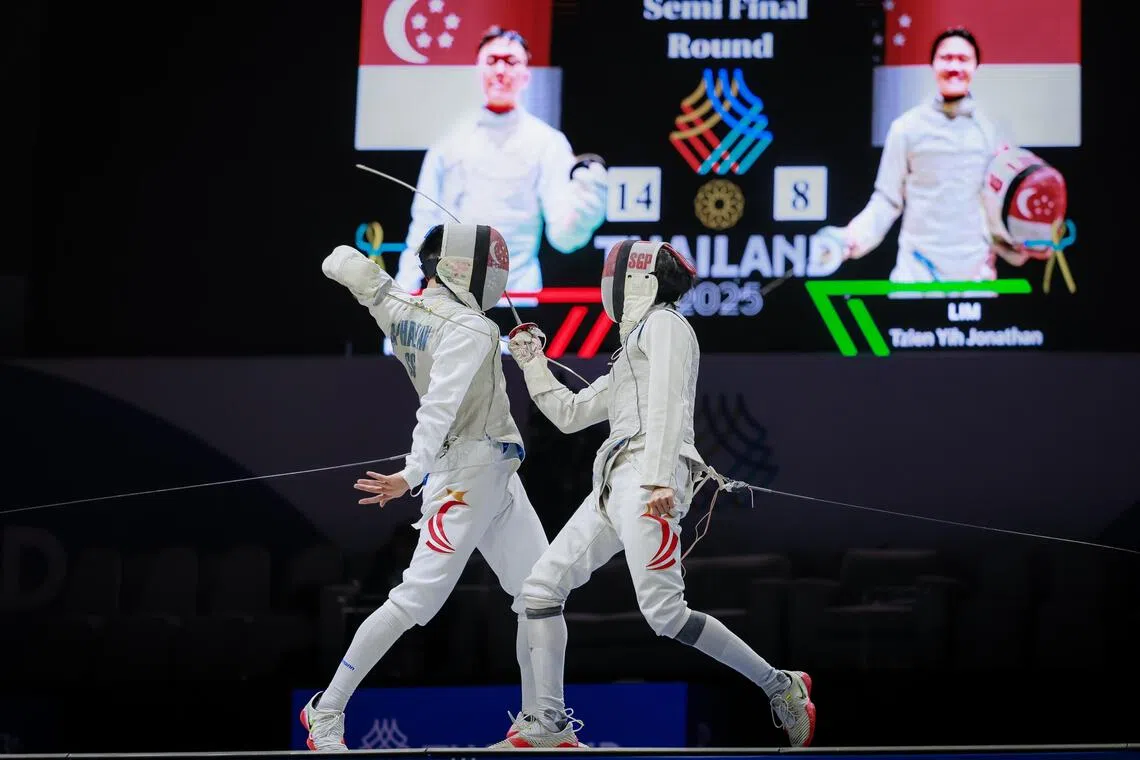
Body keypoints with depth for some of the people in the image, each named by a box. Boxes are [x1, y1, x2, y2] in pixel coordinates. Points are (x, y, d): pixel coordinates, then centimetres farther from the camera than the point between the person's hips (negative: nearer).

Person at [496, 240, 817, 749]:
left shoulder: (663, 324, 1)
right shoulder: (633, 348, 29)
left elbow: (668, 402, -15)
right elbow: (570, 415, 35)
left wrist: (660, 477, -27)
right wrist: (532, 363, 29)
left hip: (649, 482, -9)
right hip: (617, 483, 9)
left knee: (665, 615, -17)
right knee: (540, 589, 2)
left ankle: (781, 688, -6)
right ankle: (551, 725, 3)